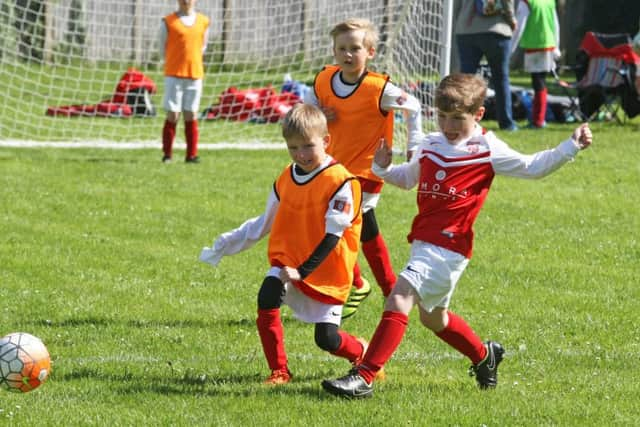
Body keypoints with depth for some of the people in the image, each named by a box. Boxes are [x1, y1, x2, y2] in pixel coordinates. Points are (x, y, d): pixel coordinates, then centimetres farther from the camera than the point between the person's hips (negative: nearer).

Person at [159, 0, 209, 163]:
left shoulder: (203, 21, 9)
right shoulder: (168, 22, 1)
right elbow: (163, 48, 7)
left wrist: (191, 63, 11)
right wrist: (175, 64, 5)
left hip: (195, 74, 2)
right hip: (174, 74, -2)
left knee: (191, 115, 3)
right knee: (172, 115, -4)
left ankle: (191, 154, 7)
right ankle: (167, 154, 3)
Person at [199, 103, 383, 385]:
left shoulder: (341, 182, -16)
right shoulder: (285, 180, 5)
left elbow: (332, 236, -20)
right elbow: (264, 224, 19)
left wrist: (303, 271, -28)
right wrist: (225, 246, 17)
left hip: (326, 271, -5)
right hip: (287, 261, 5)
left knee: (327, 339, -4)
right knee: (267, 298, -25)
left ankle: (363, 352, 32)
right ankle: (279, 372, -14)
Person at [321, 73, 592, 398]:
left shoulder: (487, 151, -4)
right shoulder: (430, 146, 13)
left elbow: (533, 167, 2)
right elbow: (408, 178, 29)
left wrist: (571, 147, -8)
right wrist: (383, 169, 9)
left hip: (449, 248, -8)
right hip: (423, 243, 8)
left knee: (399, 300, -21)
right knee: (433, 317, 23)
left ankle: (364, 377, -24)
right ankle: (484, 355, 48)